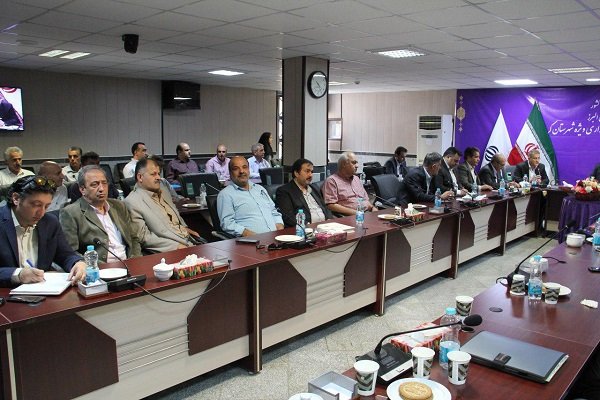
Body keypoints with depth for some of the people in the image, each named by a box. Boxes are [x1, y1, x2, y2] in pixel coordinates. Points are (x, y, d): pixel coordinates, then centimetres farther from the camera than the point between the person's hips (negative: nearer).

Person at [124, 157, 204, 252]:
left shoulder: (164, 193, 18)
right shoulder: (132, 202, -8)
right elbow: (143, 237, -13)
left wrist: (185, 228, 11)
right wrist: (175, 246, -18)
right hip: (170, 250, -8)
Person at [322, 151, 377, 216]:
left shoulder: (356, 179, 24)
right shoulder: (332, 181, -2)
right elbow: (331, 205, -12)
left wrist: (373, 208, 7)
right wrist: (354, 212, -16)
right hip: (348, 217, -8)